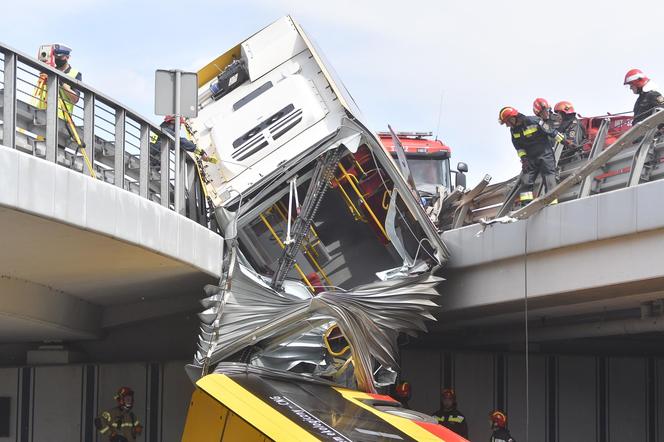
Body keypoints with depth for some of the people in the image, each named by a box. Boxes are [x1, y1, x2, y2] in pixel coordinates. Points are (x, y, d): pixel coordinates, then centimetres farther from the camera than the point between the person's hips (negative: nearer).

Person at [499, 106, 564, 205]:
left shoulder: (533, 121, -18)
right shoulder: (513, 130, 3)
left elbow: (551, 131, -11)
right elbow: (518, 146, 13)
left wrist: (563, 142, -5)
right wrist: (523, 157, 0)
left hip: (545, 154, -6)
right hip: (530, 157, 6)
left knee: (549, 180, -10)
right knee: (525, 181, -4)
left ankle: (552, 204, -10)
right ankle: (526, 205, -4)